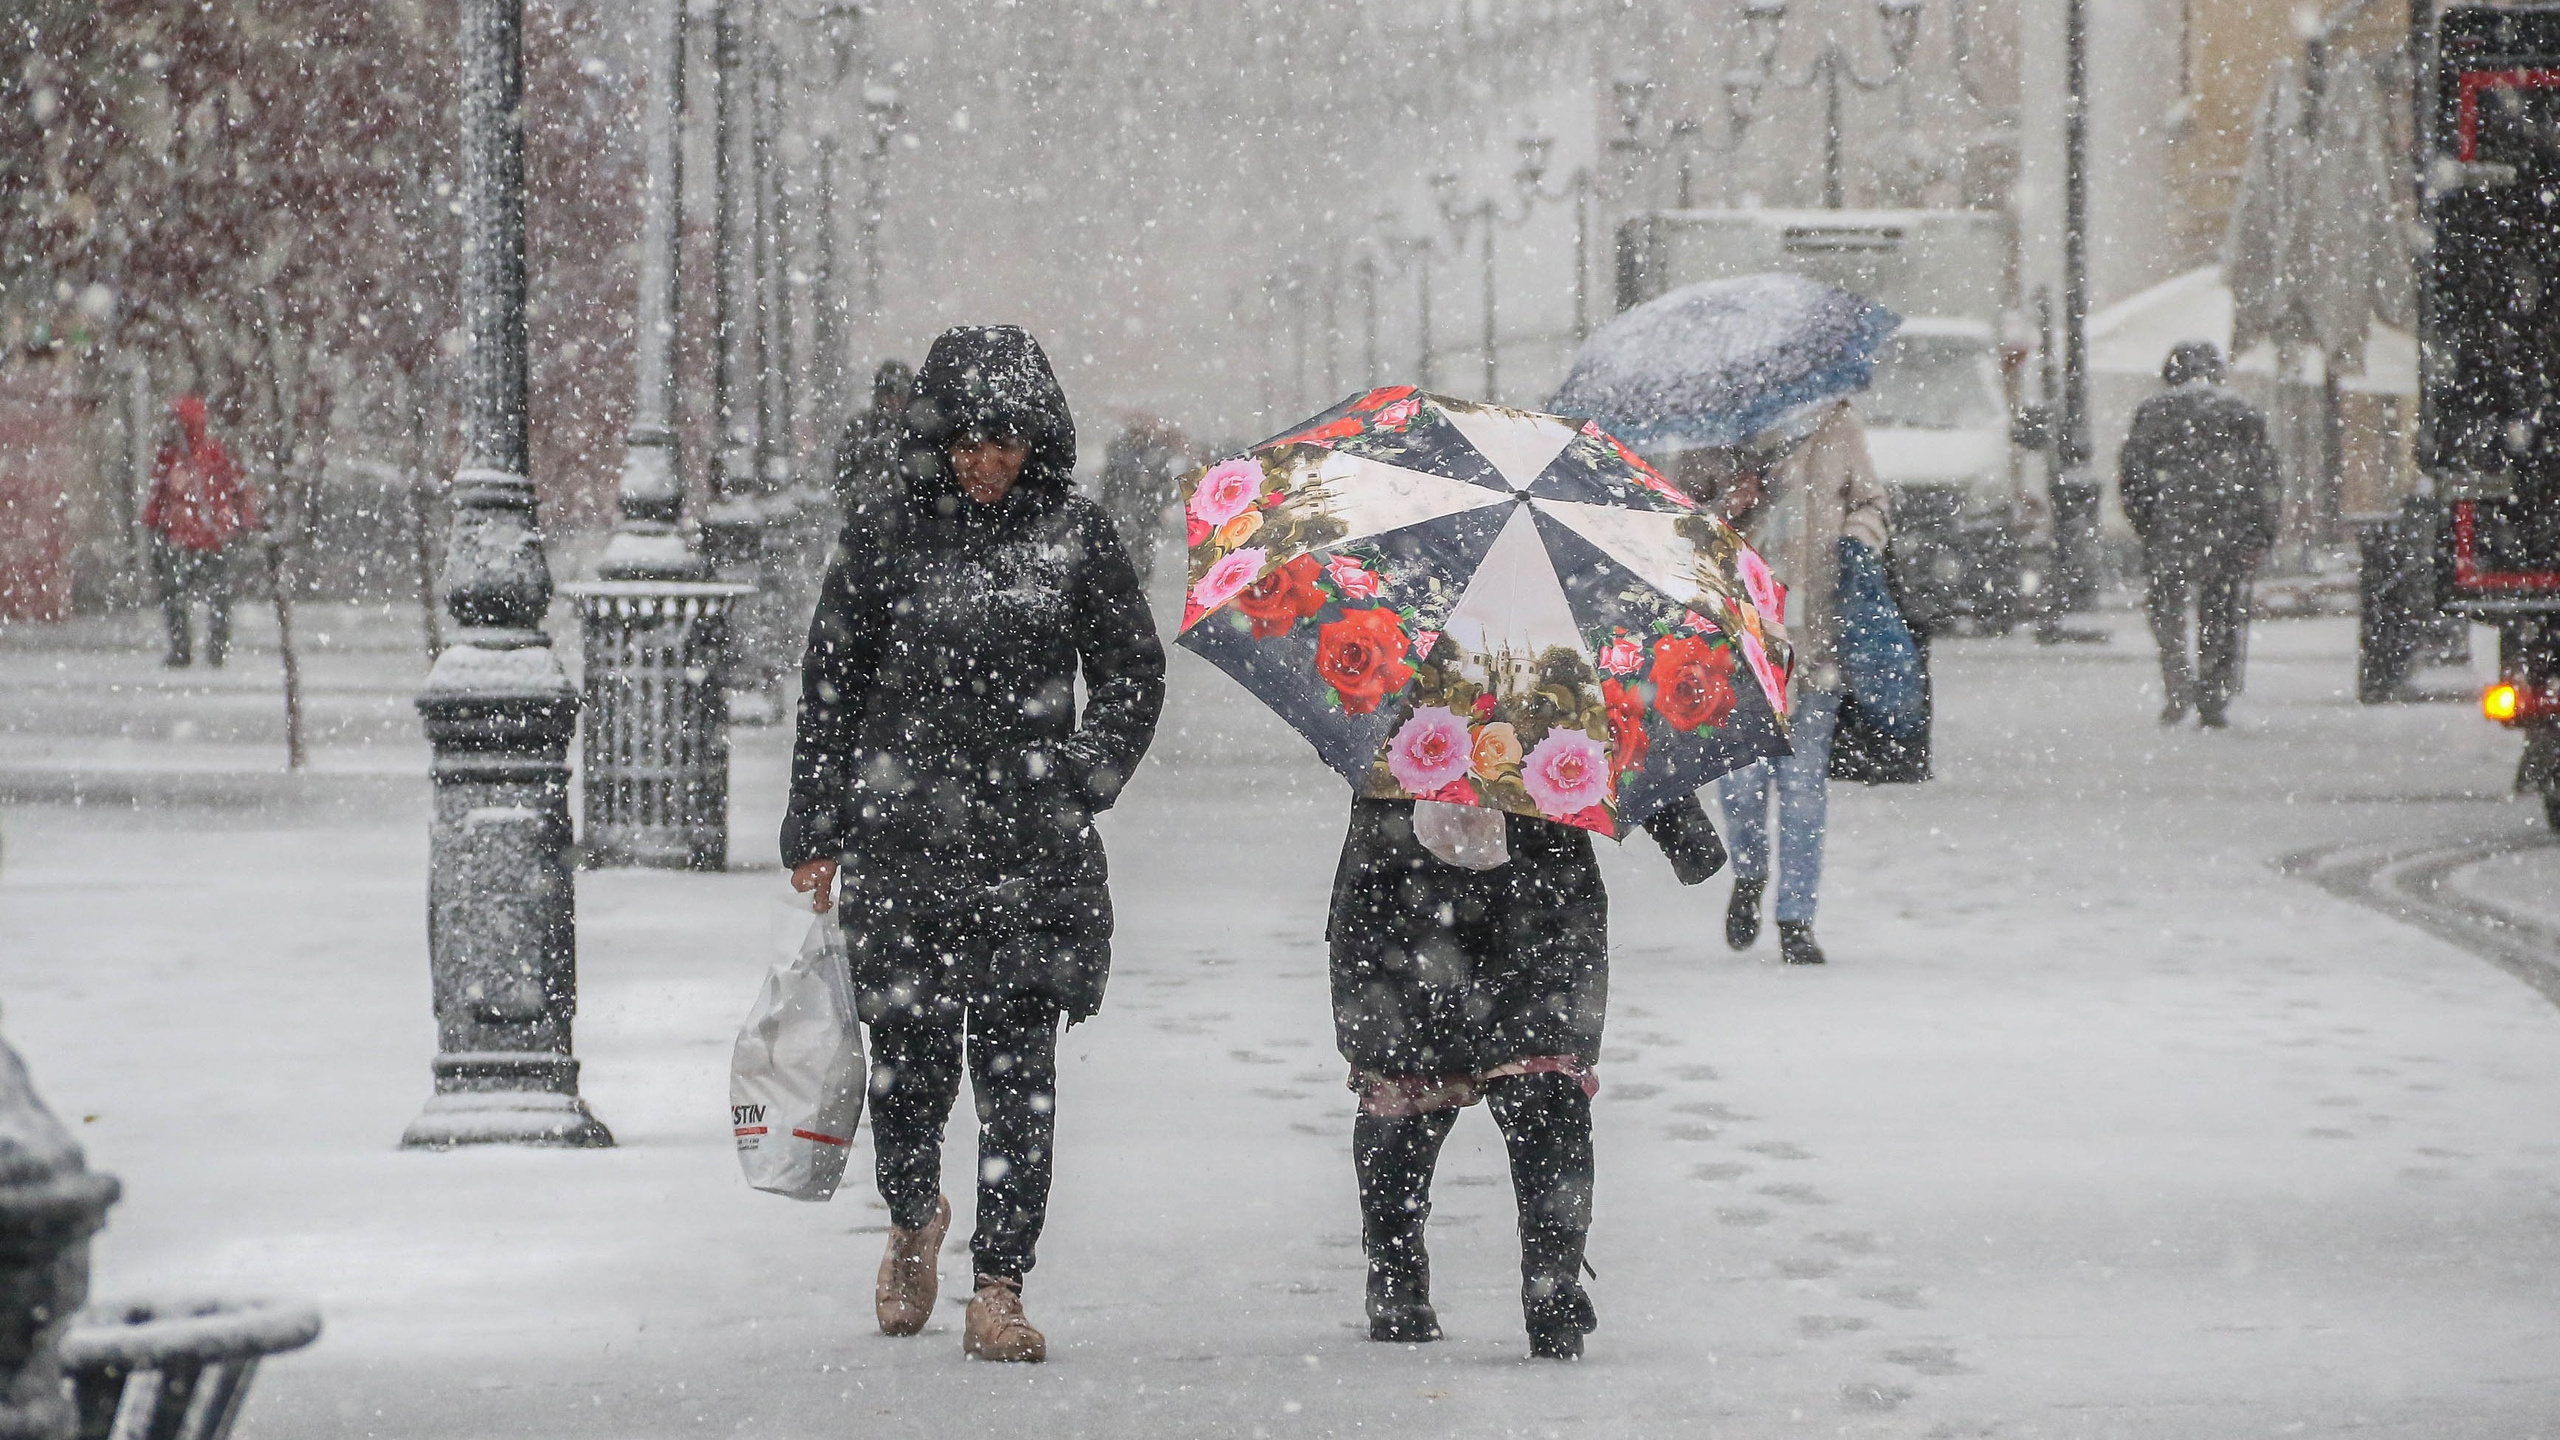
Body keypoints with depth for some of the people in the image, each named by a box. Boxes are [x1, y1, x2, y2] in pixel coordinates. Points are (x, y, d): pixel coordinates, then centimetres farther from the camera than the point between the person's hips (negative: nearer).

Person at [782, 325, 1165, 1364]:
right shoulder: (885, 539, 4)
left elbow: (1134, 674, 12)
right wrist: (816, 831, 8)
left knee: (1016, 1062, -6)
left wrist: (1085, 775, -2)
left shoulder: (1073, 538, 4)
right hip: (903, 838, 0)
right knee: (911, 1055, 5)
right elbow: (831, 690, 10)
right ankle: (913, 1219, 36)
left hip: (1033, 847, 0)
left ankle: (999, 1289, -3)